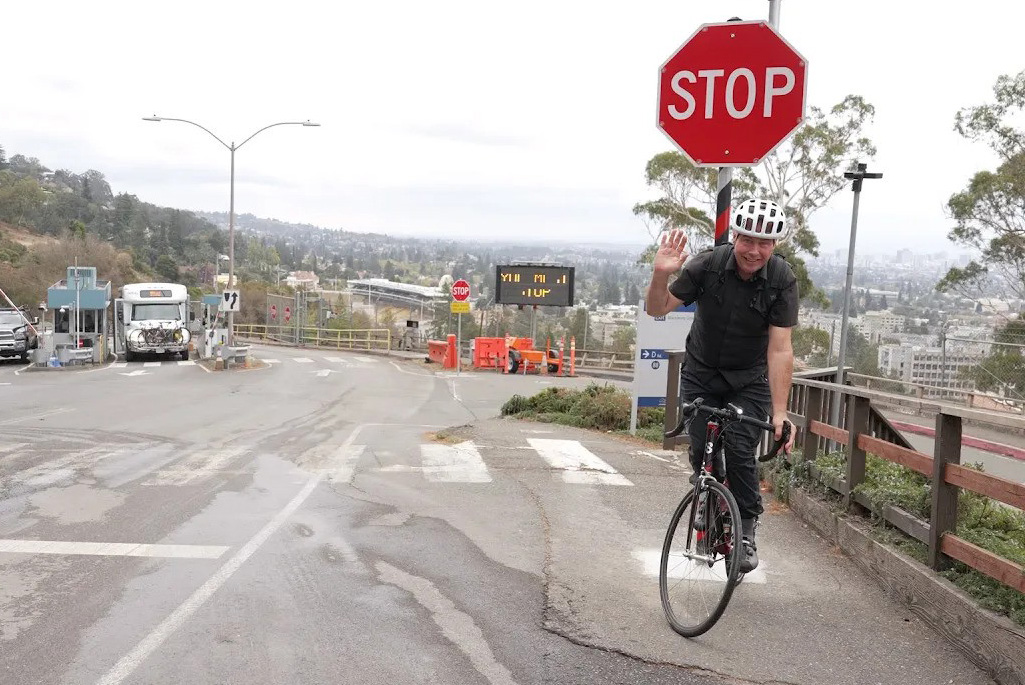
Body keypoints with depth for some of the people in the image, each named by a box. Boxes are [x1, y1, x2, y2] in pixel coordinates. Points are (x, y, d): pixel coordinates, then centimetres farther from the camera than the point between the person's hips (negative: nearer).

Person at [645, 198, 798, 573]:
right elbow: (658, 308, -16)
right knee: (702, 452, -3)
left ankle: (746, 532, 7)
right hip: (700, 373, 1)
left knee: (740, 452, -13)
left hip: (749, 380, -1)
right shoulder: (707, 264, -20)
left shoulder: (782, 279, -21)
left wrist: (780, 413, -29)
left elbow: (780, 349, -24)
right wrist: (660, 275, -37)